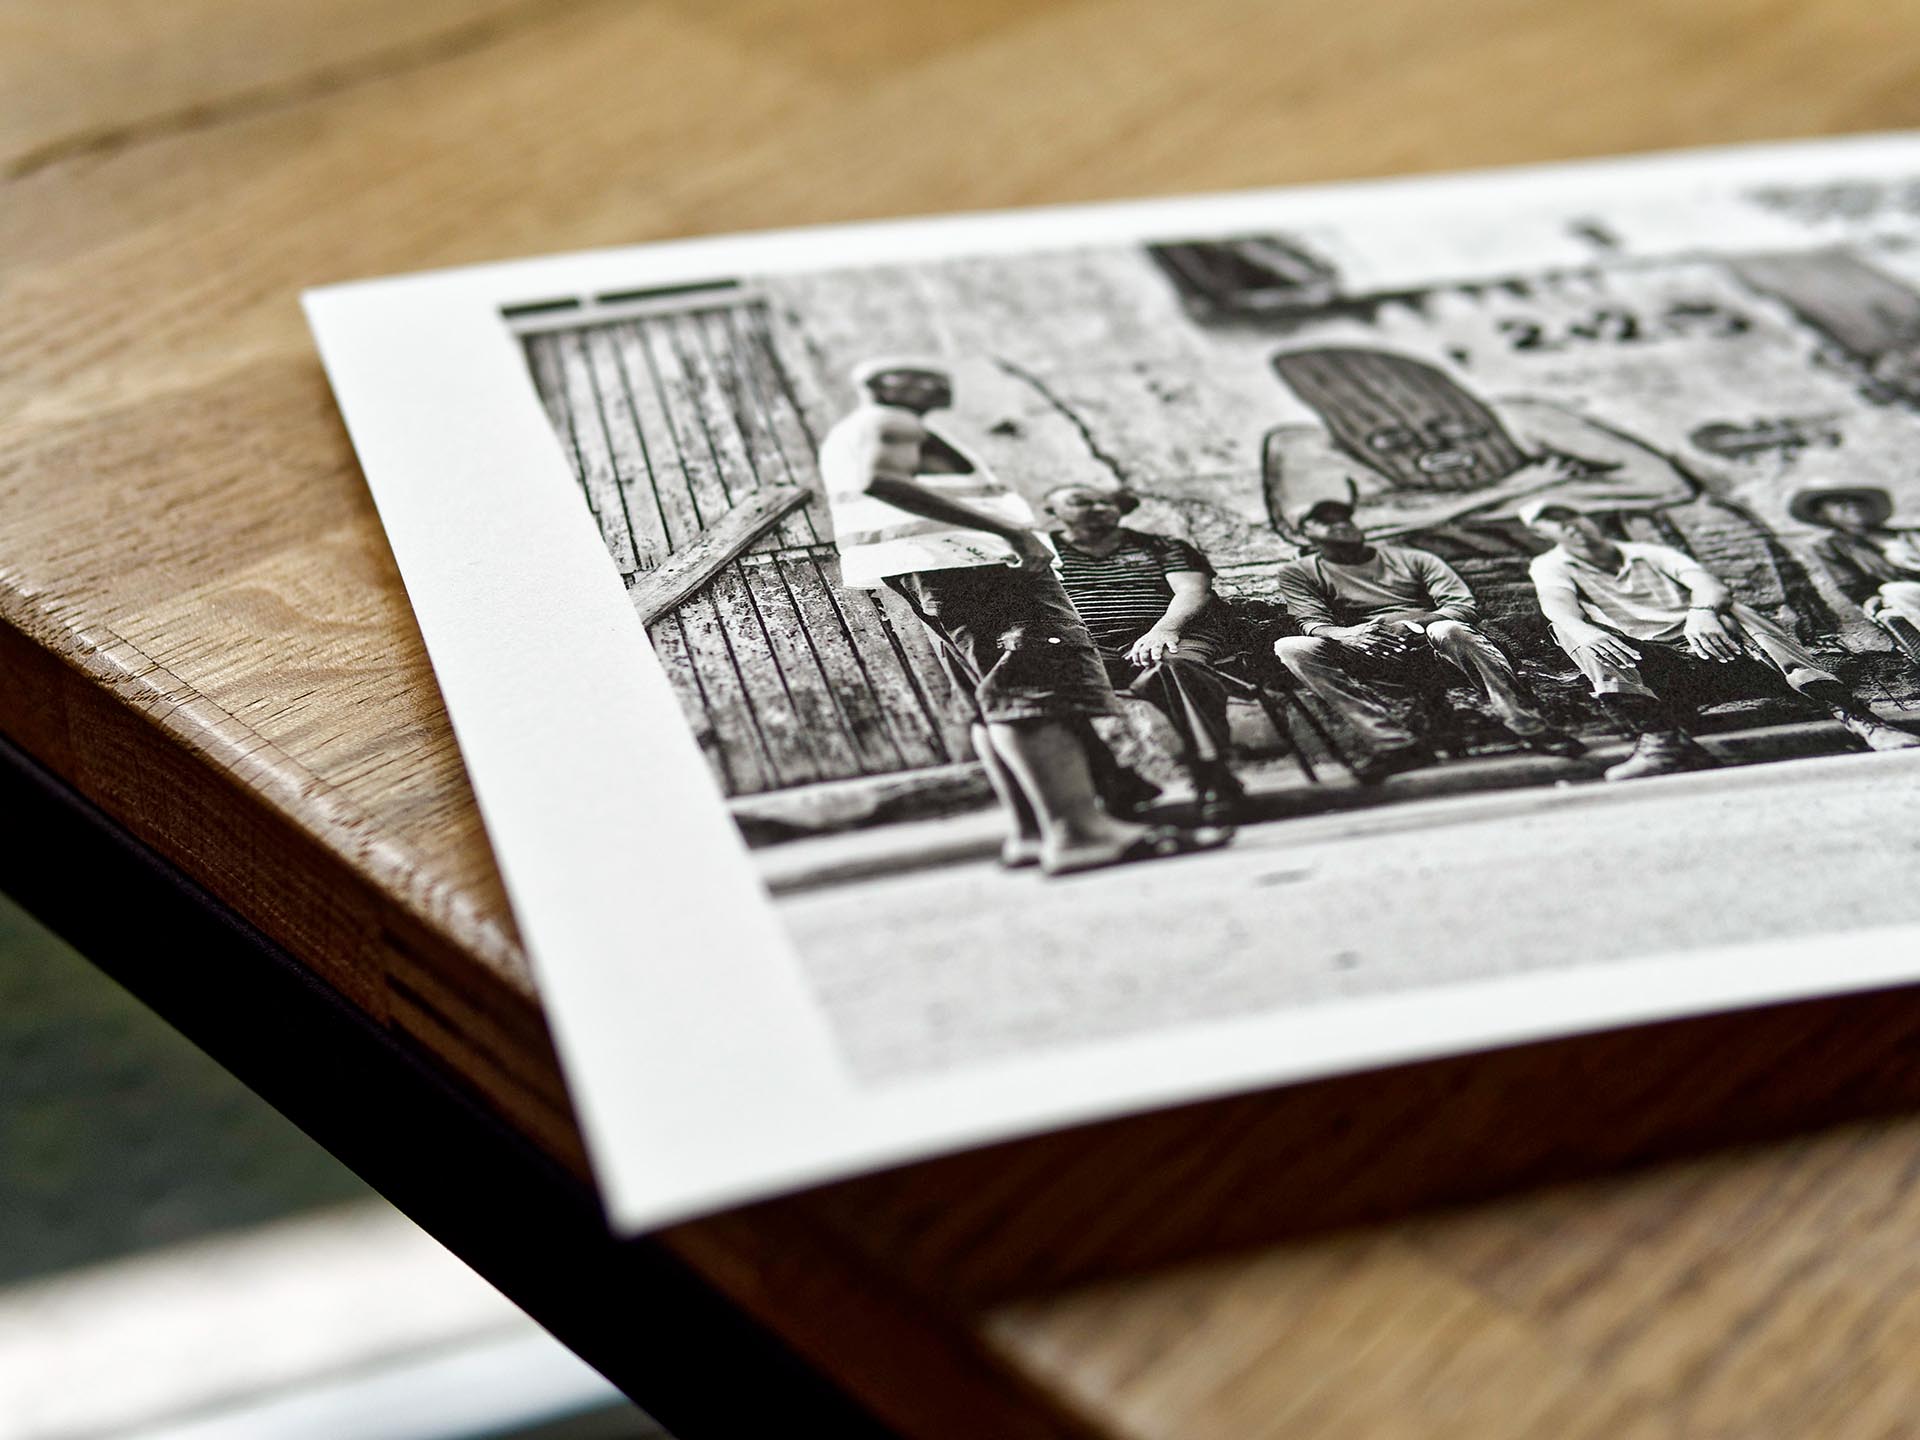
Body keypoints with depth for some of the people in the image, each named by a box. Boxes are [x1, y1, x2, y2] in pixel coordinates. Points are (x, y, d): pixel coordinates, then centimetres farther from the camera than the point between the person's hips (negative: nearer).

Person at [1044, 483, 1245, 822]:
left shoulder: (1163, 547, 27)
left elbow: (1192, 591, 11)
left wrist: (1164, 628, -12)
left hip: (1173, 635, 0)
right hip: (1085, 647, 0)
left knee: (1170, 668, -40)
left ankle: (1213, 776, -54)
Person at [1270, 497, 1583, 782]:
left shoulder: (1414, 560, 21)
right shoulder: (1299, 573, 18)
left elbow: (1465, 606, 6)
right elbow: (1314, 623, 0)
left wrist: (1413, 622, -16)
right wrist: (1348, 635, -25)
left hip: (1429, 646, 0)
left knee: (1449, 630, -36)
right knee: (1290, 648, -28)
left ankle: (1531, 727, -44)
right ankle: (1393, 743, -42)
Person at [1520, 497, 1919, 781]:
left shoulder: (1653, 554, 26)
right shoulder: (1552, 567, 20)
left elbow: (1712, 585, 7)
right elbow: (1558, 607, -5)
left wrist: (1702, 611, -18)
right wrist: (1585, 633, -29)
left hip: (1704, 646, 2)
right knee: (1589, 644, -30)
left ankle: (1857, 720, -40)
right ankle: (1661, 738, -56)